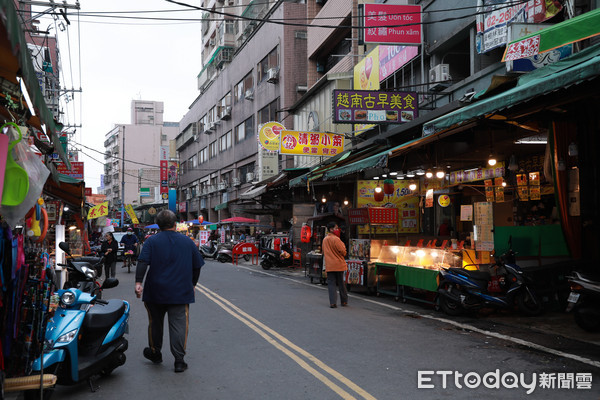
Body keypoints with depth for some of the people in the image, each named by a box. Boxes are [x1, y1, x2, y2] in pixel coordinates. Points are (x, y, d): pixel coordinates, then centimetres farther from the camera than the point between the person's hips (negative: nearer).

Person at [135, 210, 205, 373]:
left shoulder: (151, 241, 0)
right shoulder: (187, 242, 6)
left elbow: (143, 262, -13)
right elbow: (197, 266, 12)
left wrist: (138, 282, -15)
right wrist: (192, 284, 24)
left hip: (155, 292, 0)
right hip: (180, 293, 0)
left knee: (155, 323, 17)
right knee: (179, 325, -1)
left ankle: (155, 353, 32)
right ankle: (179, 361, -4)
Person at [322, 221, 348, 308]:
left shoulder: (325, 240, 7)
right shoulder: (336, 239, -13)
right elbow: (343, 252, -12)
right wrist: (343, 245, 5)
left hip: (329, 265, 4)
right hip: (338, 264, -4)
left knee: (331, 283, 3)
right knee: (341, 283, 9)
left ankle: (332, 302, -6)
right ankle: (344, 301, 19)